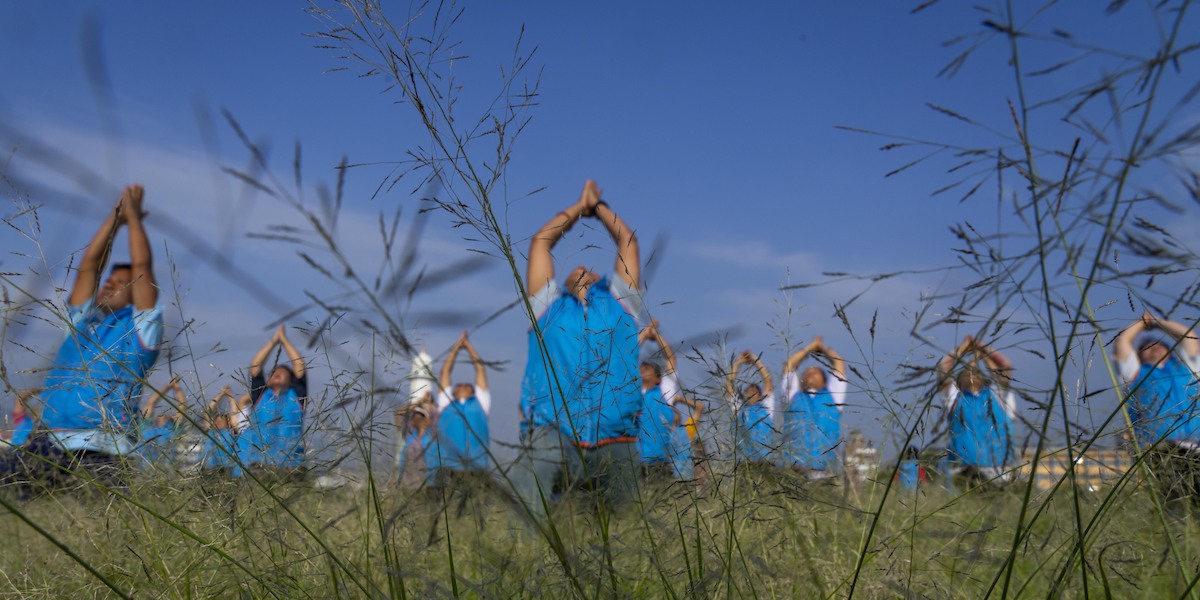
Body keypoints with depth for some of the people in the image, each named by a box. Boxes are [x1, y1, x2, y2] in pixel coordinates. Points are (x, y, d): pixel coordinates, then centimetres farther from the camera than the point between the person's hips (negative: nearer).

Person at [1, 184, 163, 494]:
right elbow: (89, 264, 19)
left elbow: (142, 267, 2)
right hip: (45, 445, 5)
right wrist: (116, 216, 20)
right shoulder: (81, 321, 22)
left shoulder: (138, 329, 9)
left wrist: (133, 216, 11)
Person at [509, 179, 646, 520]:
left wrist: (598, 205, 46)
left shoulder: (619, 302, 27)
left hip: (614, 439, 2)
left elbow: (627, 241, 33)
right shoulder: (549, 307, 26)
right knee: (519, 508, -26)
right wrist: (580, 206, 43)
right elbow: (540, 242, 32)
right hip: (552, 432, -1)